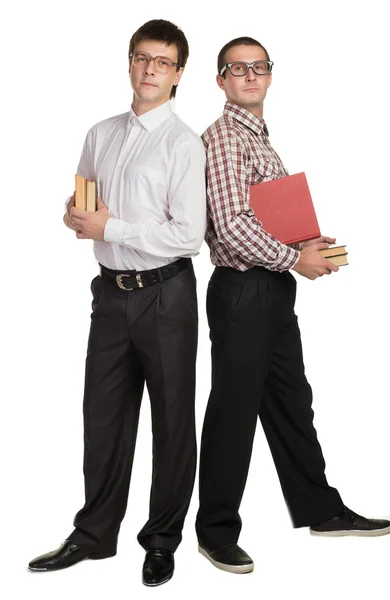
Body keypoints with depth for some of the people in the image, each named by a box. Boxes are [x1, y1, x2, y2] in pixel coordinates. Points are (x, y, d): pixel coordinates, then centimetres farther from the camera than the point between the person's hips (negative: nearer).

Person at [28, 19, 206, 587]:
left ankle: (163, 540, 24)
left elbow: (188, 236, -17)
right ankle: (94, 535, 29)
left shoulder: (183, 144, -10)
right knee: (103, 414, 14)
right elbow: (78, 206, 21)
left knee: (172, 418, 8)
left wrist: (110, 228, -17)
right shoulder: (101, 135, 9)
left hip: (164, 294, -5)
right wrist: (75, 215, -3)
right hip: (112, 290, 6)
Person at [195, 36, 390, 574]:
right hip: (242, 292, -9)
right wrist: (295, 259, -16)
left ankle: (319, 509, 31)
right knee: (234, 411, 0)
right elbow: (231, 226, -23)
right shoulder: (223, 137, -13)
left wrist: (307, 244, 7)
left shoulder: (260, 139, 17)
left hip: (274, 292, 9)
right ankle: (216, 531, 13)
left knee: (291, 402, 17)